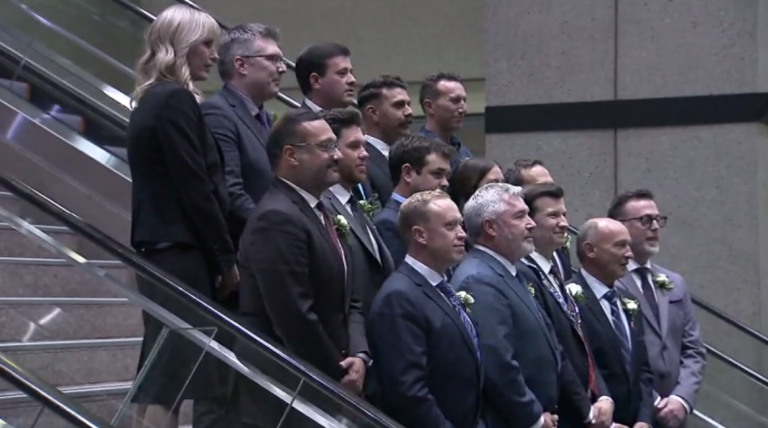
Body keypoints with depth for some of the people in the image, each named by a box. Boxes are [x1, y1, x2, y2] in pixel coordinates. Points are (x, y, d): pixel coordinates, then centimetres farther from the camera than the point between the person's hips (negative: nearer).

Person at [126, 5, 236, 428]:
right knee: (176, 373, -7)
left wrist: (218, 255, 15)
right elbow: (195, 188, -17)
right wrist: (227, 258, -9)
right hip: (181, 251, -10)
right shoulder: (176, 100, -12)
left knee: (164, 373, 12)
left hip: (161, 249, 10)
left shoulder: (152, 100, 17)